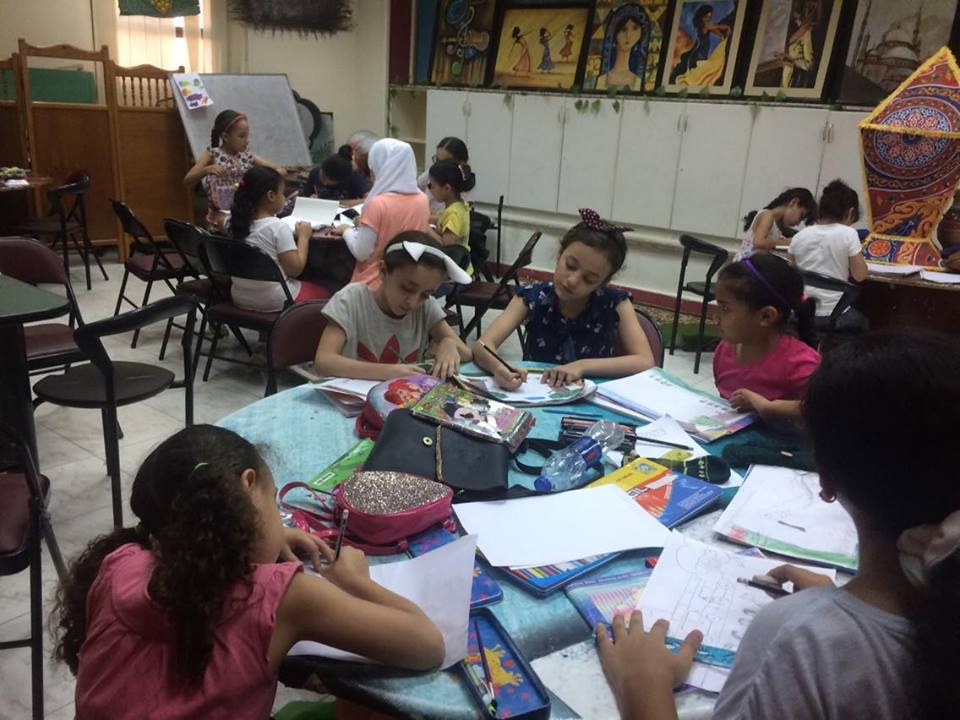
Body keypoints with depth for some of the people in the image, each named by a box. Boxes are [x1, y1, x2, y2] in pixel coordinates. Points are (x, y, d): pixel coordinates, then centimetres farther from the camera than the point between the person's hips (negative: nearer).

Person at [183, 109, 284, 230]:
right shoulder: (212, 155, -4)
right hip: (222, 215, -4)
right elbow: (187, 181, -9)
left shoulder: (248, 157, 4)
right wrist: (207, 169, -27)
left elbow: (280, 170, 5)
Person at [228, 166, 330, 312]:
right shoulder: (278, 226, -17)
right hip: (274, 302, -7)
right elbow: (295, 269, -15)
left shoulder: (239, 222, 2)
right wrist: (303, 236, -4)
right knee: (324, 293, 18)